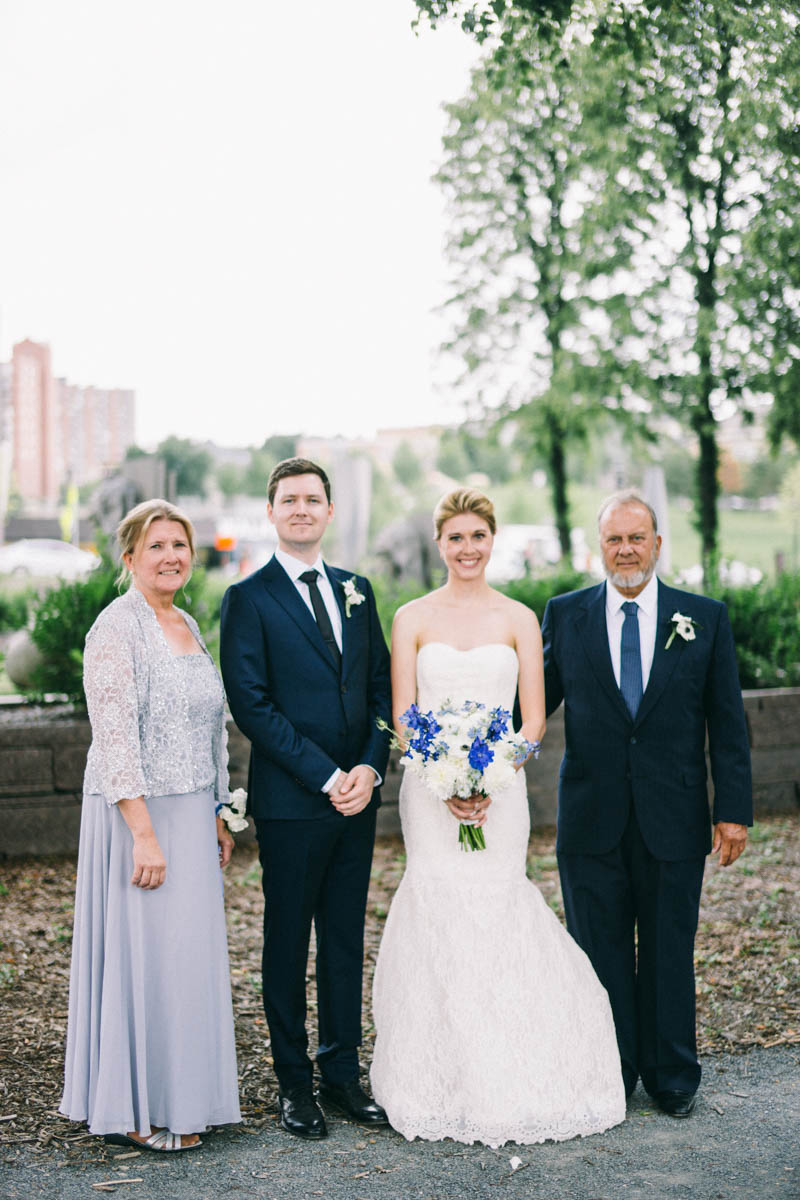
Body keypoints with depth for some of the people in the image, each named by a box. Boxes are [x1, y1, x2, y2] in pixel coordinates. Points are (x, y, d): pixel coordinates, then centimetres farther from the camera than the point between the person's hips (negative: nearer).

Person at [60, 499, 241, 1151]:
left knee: (189, 952, 12)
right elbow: (114, 736, -19)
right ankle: (134, 1110, 10)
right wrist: (144, 833, -22)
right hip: (136, 814, -8)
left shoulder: (189, 626, 13)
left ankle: (178, 1096, 24)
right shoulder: (117, 627, -12)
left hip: (192, 817, 8)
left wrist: (219, 817, 17)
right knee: (142, 950, -2)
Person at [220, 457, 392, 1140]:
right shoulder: (250, 598, -4)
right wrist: (325, 776, -14)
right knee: (288, 943, 6)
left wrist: (371, 766, -5)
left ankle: (343, 1075, 22)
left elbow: (381, 686, 11)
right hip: (290, 802, -5)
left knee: (346, 941, 11)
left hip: (356, 799, 5)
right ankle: (295, 1084, 17)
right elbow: (250, 704, -11)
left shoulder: (356, 590, 12)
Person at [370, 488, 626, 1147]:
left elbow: (534, 719, 2)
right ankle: (445, 1086, 8)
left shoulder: (519, 619, 6)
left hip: (500, 787, 0)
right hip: (429, 787, 0)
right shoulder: (413, 618, 6)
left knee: (496, 909, -3)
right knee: (439, 915, -3)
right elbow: (402, 717, 1)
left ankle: (511, 1086, 10)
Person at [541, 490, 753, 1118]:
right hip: (592, 821, 1)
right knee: (602, 952, 9)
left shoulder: (706, 617, 2)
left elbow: (727, 722, 2)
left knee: (670, 951, 10)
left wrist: (734, 810, -3)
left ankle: (672, 1078, 26)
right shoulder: (566, 615, 3)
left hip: (673, 821, 0)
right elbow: (537, 700, 4)